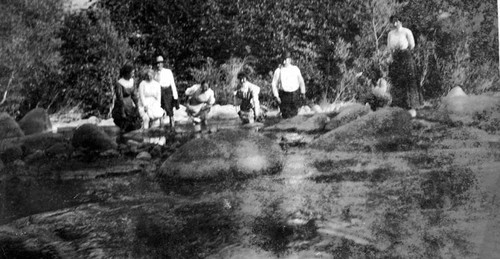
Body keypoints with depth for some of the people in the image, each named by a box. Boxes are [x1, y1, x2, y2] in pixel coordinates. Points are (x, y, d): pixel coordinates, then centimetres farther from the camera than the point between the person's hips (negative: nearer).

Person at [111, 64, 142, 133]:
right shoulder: (119, 84, -22)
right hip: (121, 108, -7)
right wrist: (122, 113, -16)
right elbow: (120, 99, -19)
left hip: (130, 106, 7)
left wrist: (137, 106, 2)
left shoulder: (132, 81, 0)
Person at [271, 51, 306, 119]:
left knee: (294, 114, 4)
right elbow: (274, 84, 1)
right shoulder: (278, 71, -3)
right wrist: (276, 96, -6)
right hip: (284, 95, -2)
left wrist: (303, 93, 17)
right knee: (285, 115, -5)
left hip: (295, 95, 2)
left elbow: (301, 81, 14)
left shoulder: (295, 69, 2)